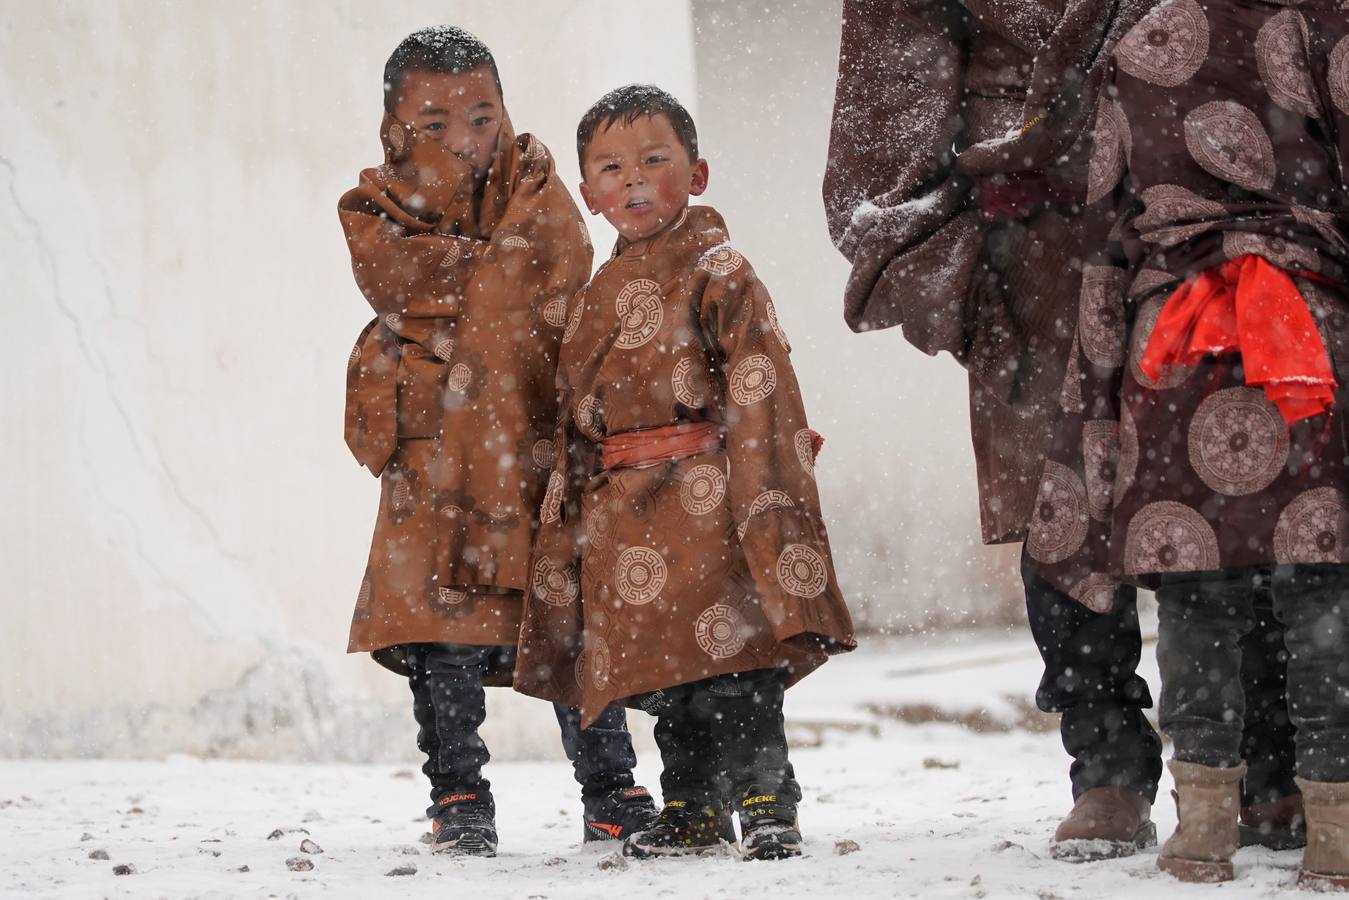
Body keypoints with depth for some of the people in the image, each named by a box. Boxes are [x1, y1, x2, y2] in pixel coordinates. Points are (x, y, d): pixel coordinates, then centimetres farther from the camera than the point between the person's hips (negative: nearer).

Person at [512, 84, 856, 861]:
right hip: (626, 520, 7)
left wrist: (762, 497, -18)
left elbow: (760, 393, -10)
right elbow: (575, 428, 20)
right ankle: (693, 807, 22)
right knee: (663, 666, 11)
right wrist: (567, 535, 18)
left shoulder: (717, 272, -4)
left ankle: (768, 802, 0)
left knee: (733, 663, -9)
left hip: (707, 498, -6)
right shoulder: (598, 299, 17)